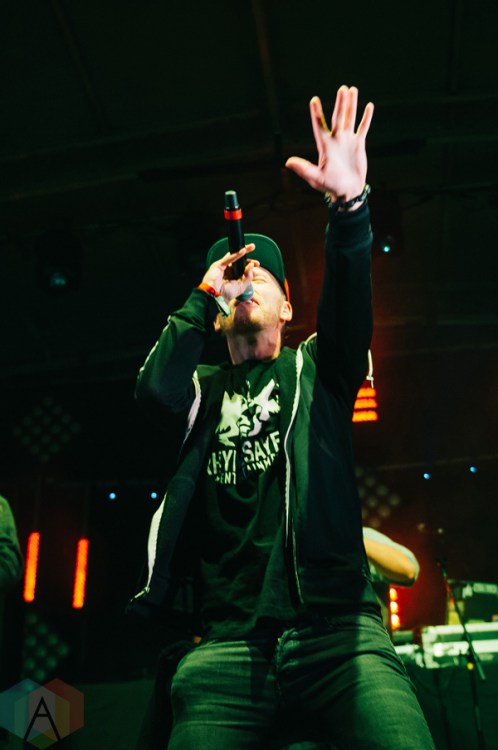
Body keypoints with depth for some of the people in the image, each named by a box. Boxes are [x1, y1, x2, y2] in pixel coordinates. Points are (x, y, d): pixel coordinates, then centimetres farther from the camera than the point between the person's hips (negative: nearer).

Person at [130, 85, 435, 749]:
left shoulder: (315, 369, 16)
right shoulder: (205, 391, 21)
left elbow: (349, 307, -4)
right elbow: (155, 385, -1)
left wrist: (350, 206, -21)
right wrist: (203, 295, 9)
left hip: (335, 630, -1)